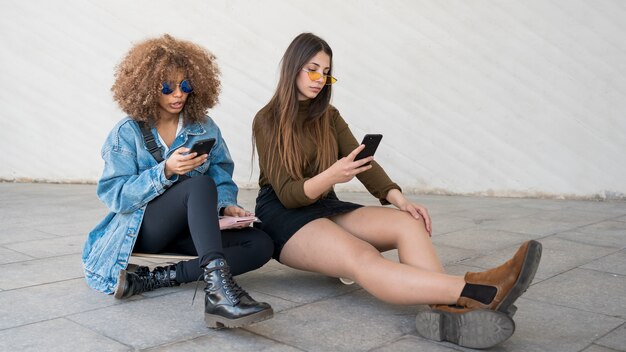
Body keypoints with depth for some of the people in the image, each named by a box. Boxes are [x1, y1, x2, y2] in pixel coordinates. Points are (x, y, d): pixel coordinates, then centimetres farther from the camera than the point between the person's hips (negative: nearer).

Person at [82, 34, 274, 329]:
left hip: (188, 232, 5)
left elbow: (222, 179, 6)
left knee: (261, 244, -21)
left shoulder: (204, 128, 7)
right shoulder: (127, 133, -3)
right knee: (199, 184, -33)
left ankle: (153, 278, -29)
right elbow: (115, 195, -12)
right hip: (142, 229, -4)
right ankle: (218, 287, -53)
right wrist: (165, 171, -26)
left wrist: (226, 205, -18)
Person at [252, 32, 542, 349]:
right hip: (285, 219, -6)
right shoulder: (268, 121, -4)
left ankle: (447, 310, -51)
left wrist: (397, 197, -18)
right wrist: (330, 177, -32)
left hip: (326, 208, 6)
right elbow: (286, 193, -12)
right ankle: (479, 292, -57)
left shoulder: (328, 116, 14)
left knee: (408, 222, -24)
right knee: (362, 258, -36)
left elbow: (364, 163, 2)